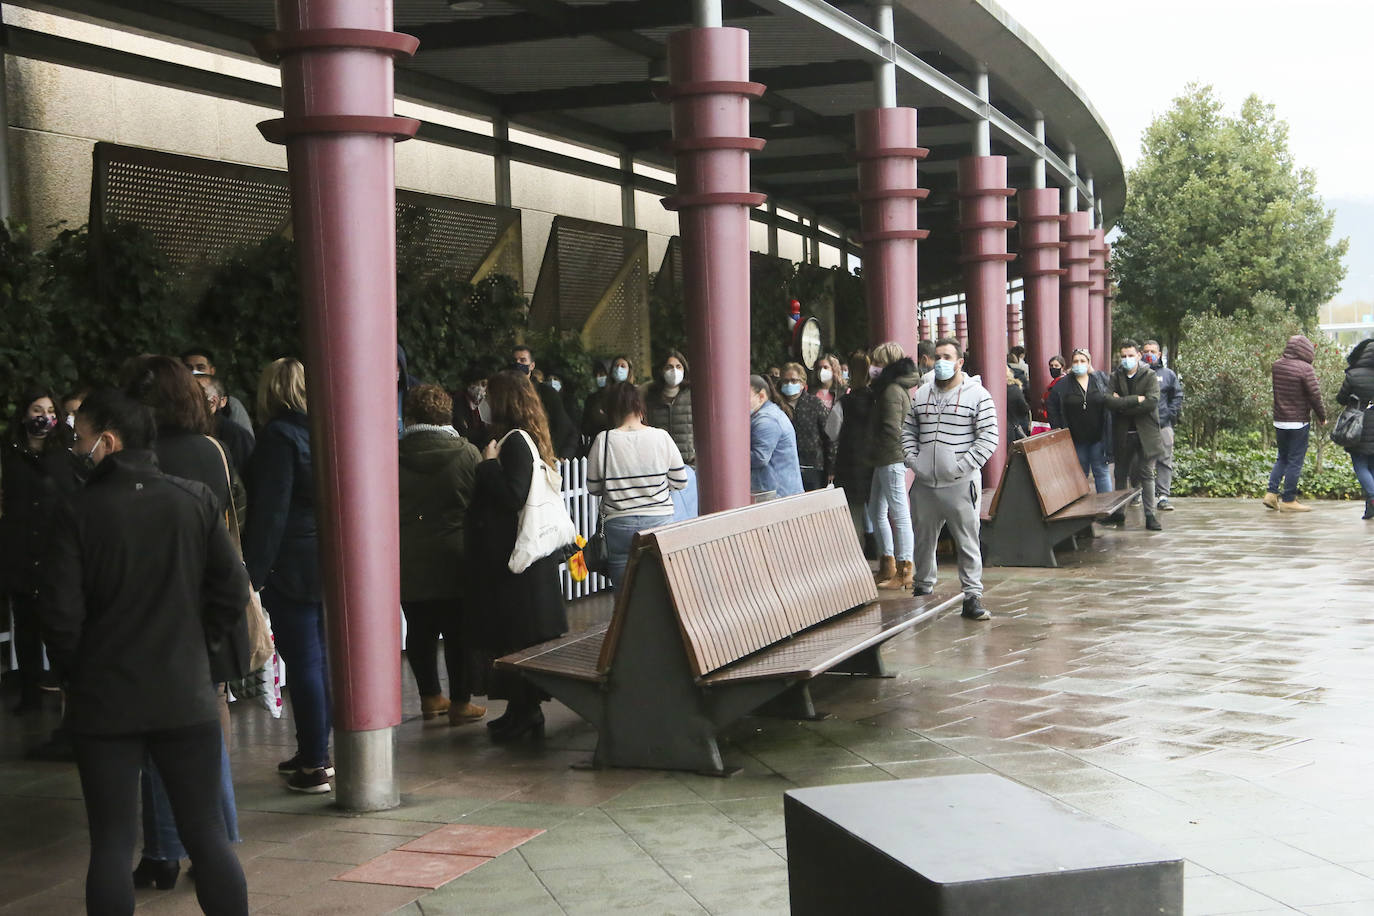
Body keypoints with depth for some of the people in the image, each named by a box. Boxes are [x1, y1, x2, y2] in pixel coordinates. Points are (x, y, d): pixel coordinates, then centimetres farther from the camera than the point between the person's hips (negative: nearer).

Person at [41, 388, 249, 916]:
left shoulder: (81, 513, -9)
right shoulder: (195, 500, -2)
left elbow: (62, 616, -10)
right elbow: (232, 591, -2)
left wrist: (76, 673, 7)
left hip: (104, 700, -2)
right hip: (186, 695, 2)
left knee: (111, 843, 6)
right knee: (207, 835, 9)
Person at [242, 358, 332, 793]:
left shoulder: (279, 436, -11)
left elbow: (270, 510, -16)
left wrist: (255, 571, -13)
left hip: (294, 565, -7)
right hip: (329, 561, 7)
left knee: (304, 663, -4)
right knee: (318, 659, 15)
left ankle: (314, 765, -1)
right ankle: (316, 751, 24)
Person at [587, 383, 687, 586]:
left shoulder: (604, 440, -7)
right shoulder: (661, 437, -5)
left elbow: (593, 488, 1)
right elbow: (680, 482, 2)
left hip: (619, 525, -1)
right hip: (659, 520, 1)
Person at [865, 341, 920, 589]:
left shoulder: (891, 391, -15)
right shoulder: (900, 387, 16)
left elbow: (891, 429, -21)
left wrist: (875, 454, -11)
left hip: (891, 459, -10)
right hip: (888, 460, 10)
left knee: (899, 514, -5)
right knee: (876, 512, 15)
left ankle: (904, 572, -2)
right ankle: (888, 566, 21)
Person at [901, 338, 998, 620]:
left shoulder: (977, 395, -3)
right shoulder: (922, 394, 12)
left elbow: (988, 437, -7)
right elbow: (908, 430, 18)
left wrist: (963, 467, -14)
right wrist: (912, 461, 3)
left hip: (960, 485, -5)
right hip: (925, 483, 5)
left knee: (968, 543, -4)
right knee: (924, 540, 14)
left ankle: (973, 597, 0)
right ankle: (923, 589, 27)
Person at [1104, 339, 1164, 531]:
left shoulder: (1150, 376, 0)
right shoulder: (1115, 377, 6)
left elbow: (1151, 402, -15)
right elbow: (1109, 401, -11)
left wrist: (1123, 405, -12)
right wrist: (1135, 400, -17)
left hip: (1145, 434, -3)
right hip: (1122, 434, 3)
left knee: (1147, 474, -3)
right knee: (1121, 474, 12)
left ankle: (1150, 515, -3)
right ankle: (1118, 512, 22)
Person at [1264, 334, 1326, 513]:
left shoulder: (1277, 366, 4)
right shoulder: (1305, 368, -15)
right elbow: (1315, 395, -12)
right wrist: (1322, 417, -1)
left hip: (1279, 422, 6)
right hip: (1299, 422, -6)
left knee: (1282, 458, 19)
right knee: (1295, 461, 1)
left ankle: (1271, 493, 10)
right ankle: (1288, 501, 4)